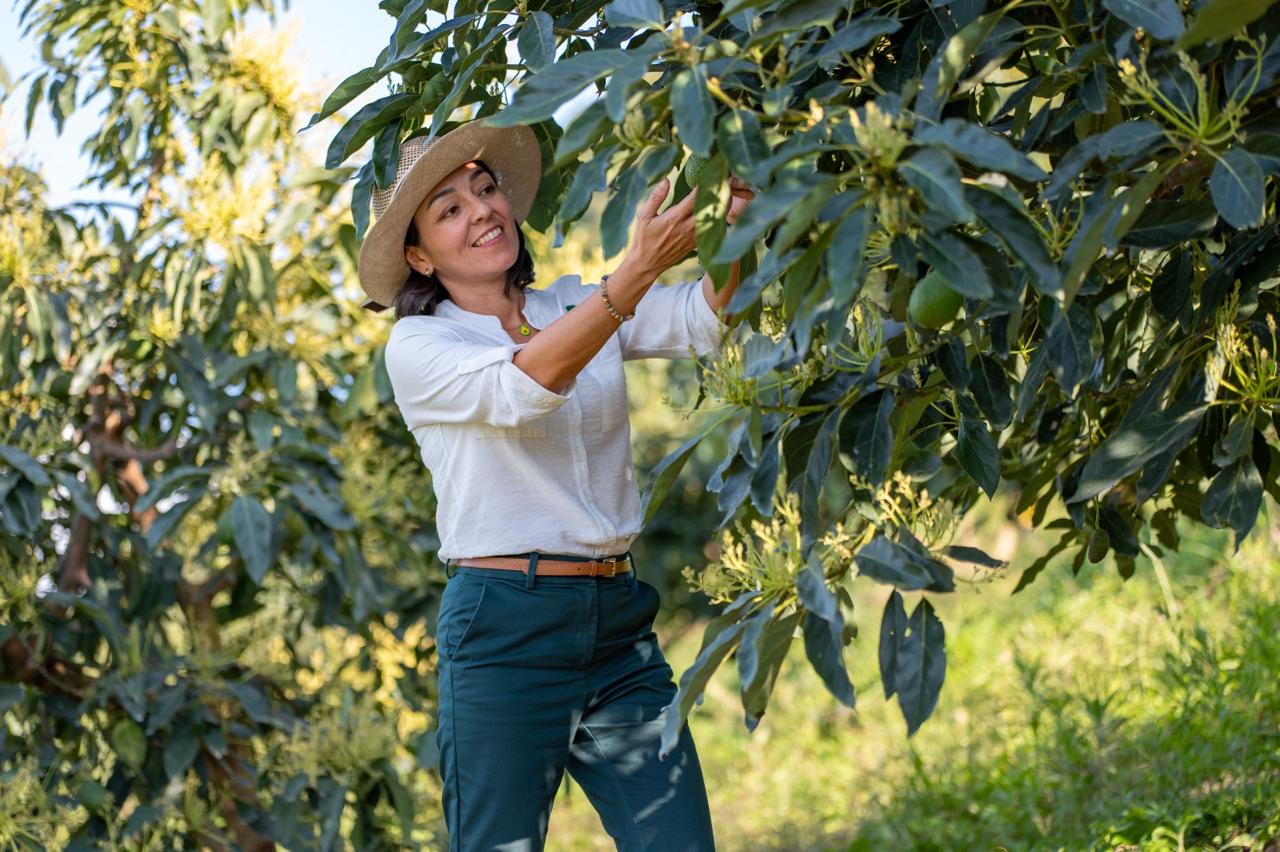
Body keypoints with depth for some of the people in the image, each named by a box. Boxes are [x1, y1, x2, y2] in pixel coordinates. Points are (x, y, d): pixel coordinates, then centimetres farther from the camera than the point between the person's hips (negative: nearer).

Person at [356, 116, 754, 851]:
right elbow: (519, 389, -22)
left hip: (620, 623, 4)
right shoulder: (418, 347, -1)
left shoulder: (575, 307, 12)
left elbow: (703, 318, -5)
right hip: (504, 628, -4)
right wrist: (636, 272, -33)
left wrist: (733, 224, -26)